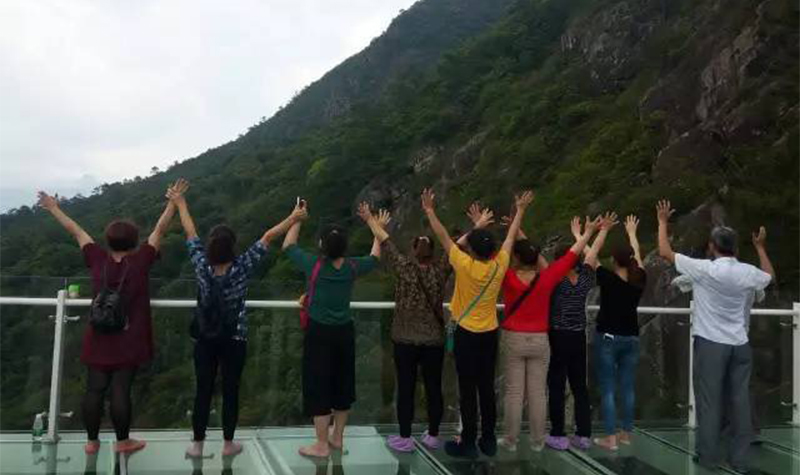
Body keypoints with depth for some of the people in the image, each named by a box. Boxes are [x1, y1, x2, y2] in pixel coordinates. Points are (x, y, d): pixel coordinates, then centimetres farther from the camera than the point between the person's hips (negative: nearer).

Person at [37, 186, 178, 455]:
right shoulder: (140, 262, -11)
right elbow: (159, 230, -4)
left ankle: (92, 441, 19)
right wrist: (173, 202, 5)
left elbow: (76, 232, 7)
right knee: (121, 390, 1)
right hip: (129, 342, -3)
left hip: (99, 340, 3)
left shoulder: (98, 261, -5)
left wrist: (53, 208, 18)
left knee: (95, 390, 8)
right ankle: (123, 441, 13)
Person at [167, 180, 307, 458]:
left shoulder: (202, 266, -13)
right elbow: (267, 237, -13)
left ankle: (197, 444, 15)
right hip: (234, 340, -1)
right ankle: (228, 444, 17)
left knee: (203, 390, 9)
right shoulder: (242, 268, -17)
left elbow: (190, 232, -2)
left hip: (205, 338, 2)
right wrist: (293, 218, -9)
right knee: (230, 391, 8)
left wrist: (180, 203, 9)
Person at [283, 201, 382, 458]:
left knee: (318, 387, 4)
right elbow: (375, 258, 16)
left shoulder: (314, 265, -16)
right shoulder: (352, 267, -6)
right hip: (344, 331, 4)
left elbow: (288, 246, 1)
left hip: (319, 332, -4)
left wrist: (297, 219, 12)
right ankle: (337, 438, 29)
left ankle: (322, 445, 10)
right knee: (342, 383, 17)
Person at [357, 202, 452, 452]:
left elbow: (385, 241, -1)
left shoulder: (404, 268, -8)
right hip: (434, 340, 2)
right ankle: (433, 436, 20)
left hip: (405, 340, -2)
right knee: (434, 388, 10)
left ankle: (405, 439, 11)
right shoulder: (441, 269, -4)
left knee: (406, 389, 4)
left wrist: (371, 220, 10)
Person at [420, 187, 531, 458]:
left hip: (466, 334, -4)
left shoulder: (465, 266, -17)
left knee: (468, 390, 1)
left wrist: (429, 210, -2)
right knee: (487, 388, 12)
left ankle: (468, 443, 6)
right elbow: (511, 237, 9)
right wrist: (521, 210, 21)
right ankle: (489, 440, 19)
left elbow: (443, 236, -11)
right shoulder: (499, 266, -6)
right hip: (490, 334, 4)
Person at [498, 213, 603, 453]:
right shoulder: (546, 279, -7)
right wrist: (585, 234, 14)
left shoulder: (508, 278, -11)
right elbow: (570, 256, 2)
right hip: (540, 341, 1)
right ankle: (537, 441, 14)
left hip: (513, 340, -1)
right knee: (537, 393, 7)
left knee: (514, 392, 4)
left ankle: (511, 440, 10)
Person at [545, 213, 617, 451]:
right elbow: (593, 253, 10)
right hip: (578, 338, 5)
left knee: (556, 387, 1)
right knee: (580, 386, 11)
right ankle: (584, 435, 14)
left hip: (557, 338, -5)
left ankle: (558, 436, 5)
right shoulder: (585, 280, -2)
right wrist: (603, 230, 22)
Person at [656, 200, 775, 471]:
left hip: (711, 343, -4)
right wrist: (760, 247, 35)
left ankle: (709, 456, 9)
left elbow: (665, 252, -7)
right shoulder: (748, 272, 0)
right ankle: (739, 458, 16)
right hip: (740, 344, 4)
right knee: (739, 400, 9)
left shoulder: (704, 269, -12)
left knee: (709, 400, 3)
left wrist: (663, 221, 5)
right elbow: (770, 276, 24)